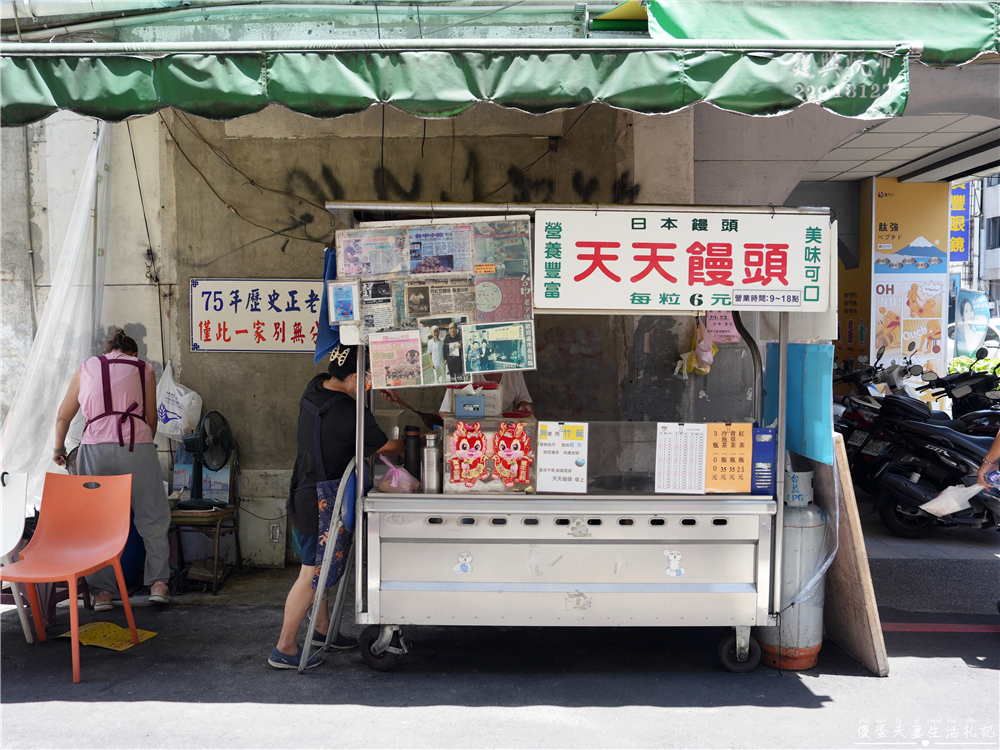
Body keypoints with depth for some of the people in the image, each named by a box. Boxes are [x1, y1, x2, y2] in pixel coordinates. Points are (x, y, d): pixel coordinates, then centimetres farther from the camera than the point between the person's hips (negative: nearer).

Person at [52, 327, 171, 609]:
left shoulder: (87, 367, 19)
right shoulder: (144, 369, 16)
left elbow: (63, 416, 24)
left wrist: (59, 448, 39)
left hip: (95, 446, 1)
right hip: (137, 445, -1)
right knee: (152, 519, 8)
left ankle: (102, 591, 12)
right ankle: (158, 583, 10)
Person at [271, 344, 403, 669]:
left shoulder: (314, 389, 2)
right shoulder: (350, 412, -23)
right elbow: (385, 446, -9)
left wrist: (365, 387, 12)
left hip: (305, 491, 10)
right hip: (324, 499, -10)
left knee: (318, 565, 20)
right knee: (313, 572, -1)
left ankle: (322, 628, 35)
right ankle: (285, 648, 8)